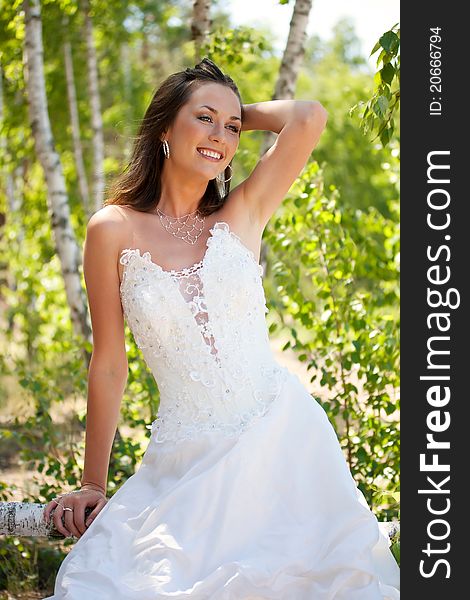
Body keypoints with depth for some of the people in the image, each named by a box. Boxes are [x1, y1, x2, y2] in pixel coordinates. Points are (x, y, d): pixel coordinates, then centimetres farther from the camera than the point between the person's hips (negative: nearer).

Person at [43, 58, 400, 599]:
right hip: (189, 455, -1)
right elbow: (109, 366, 3)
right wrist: (93, 484, 7)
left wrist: (240, 115, 7)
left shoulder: (242, 215, 4)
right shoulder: (115, 230, -1)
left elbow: (308, 118, -11)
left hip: (282, 436, 2)